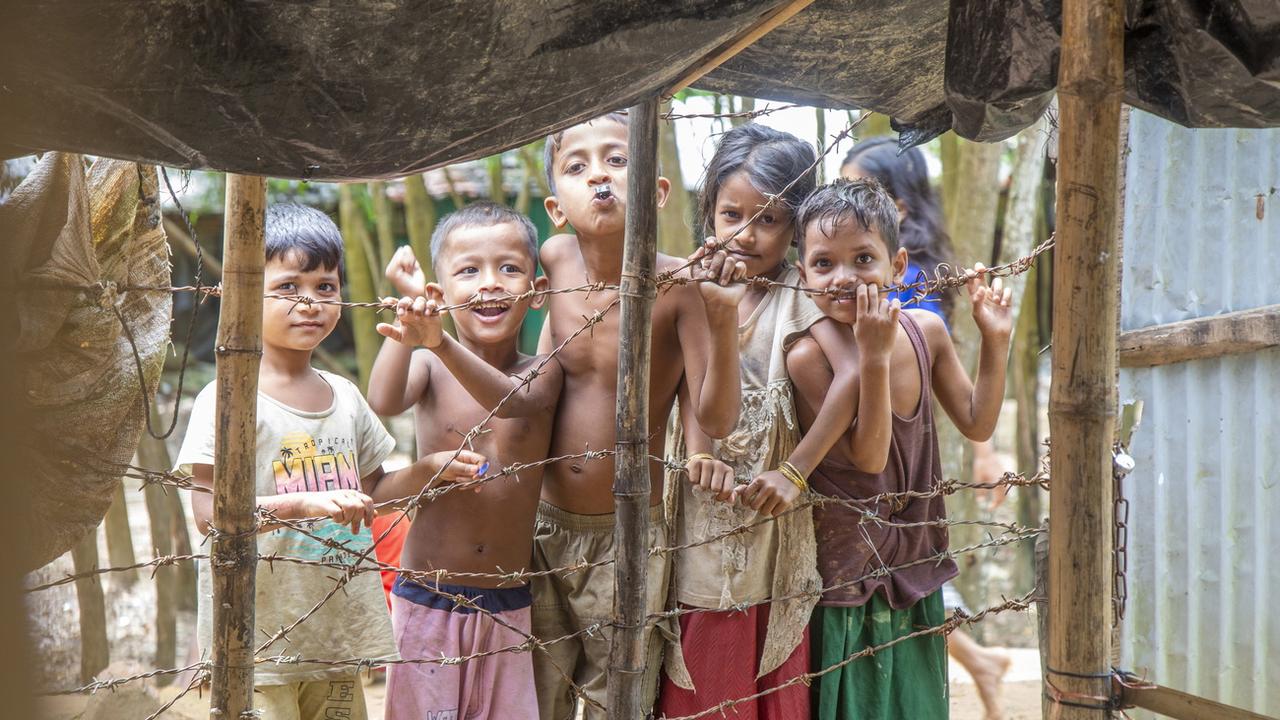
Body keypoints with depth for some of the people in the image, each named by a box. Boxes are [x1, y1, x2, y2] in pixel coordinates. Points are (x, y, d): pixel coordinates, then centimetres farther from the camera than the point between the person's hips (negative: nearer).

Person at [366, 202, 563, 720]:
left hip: (508, 608, 1)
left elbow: (511, 401, -25)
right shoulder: (430, 369, -3)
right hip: (427, 604, -1)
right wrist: (411, 305, -36)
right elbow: (384, 401, -25)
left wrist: (442, 342, -43)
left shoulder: (543, 372, -1)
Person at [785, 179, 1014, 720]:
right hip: (844, 573, -5)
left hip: (915, 568, 5)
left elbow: (976, 424, 7)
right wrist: (874, 355, -31)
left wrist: (995, 341, -3)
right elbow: (867, 456, -23)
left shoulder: (925, 331, -3)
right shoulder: (809, 355, -20)